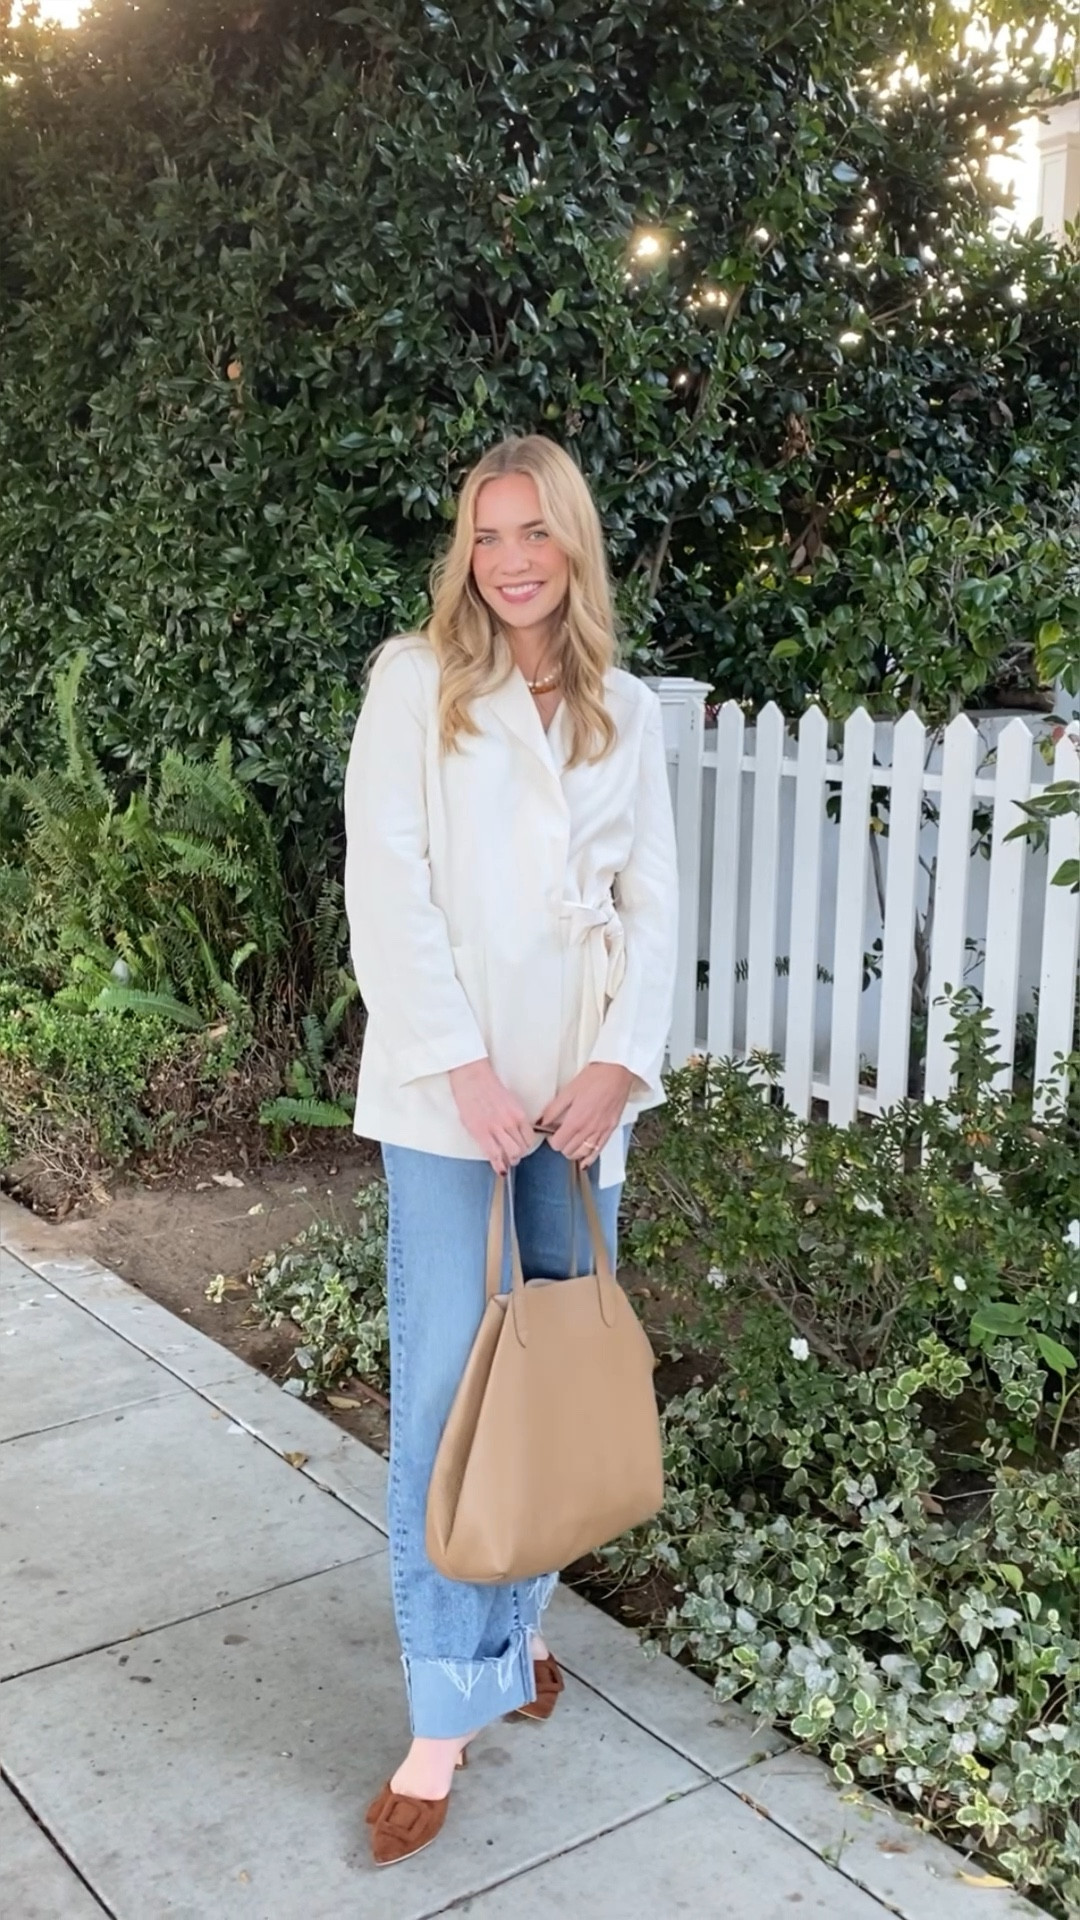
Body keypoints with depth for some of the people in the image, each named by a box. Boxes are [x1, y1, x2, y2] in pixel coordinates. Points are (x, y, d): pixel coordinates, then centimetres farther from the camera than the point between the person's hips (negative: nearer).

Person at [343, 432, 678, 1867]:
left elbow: (653, 902, 6)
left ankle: (515, 1620, 31)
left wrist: (619, 1064, -8)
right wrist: (463, 1067, -15)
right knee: (444, 1387, -4)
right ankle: (447, 1708, 7)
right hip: (448, 1086, -3)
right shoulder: (415, 683, -1)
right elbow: (386, 885, -9)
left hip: (581, 1088, 4)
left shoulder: (626, 712, 10)